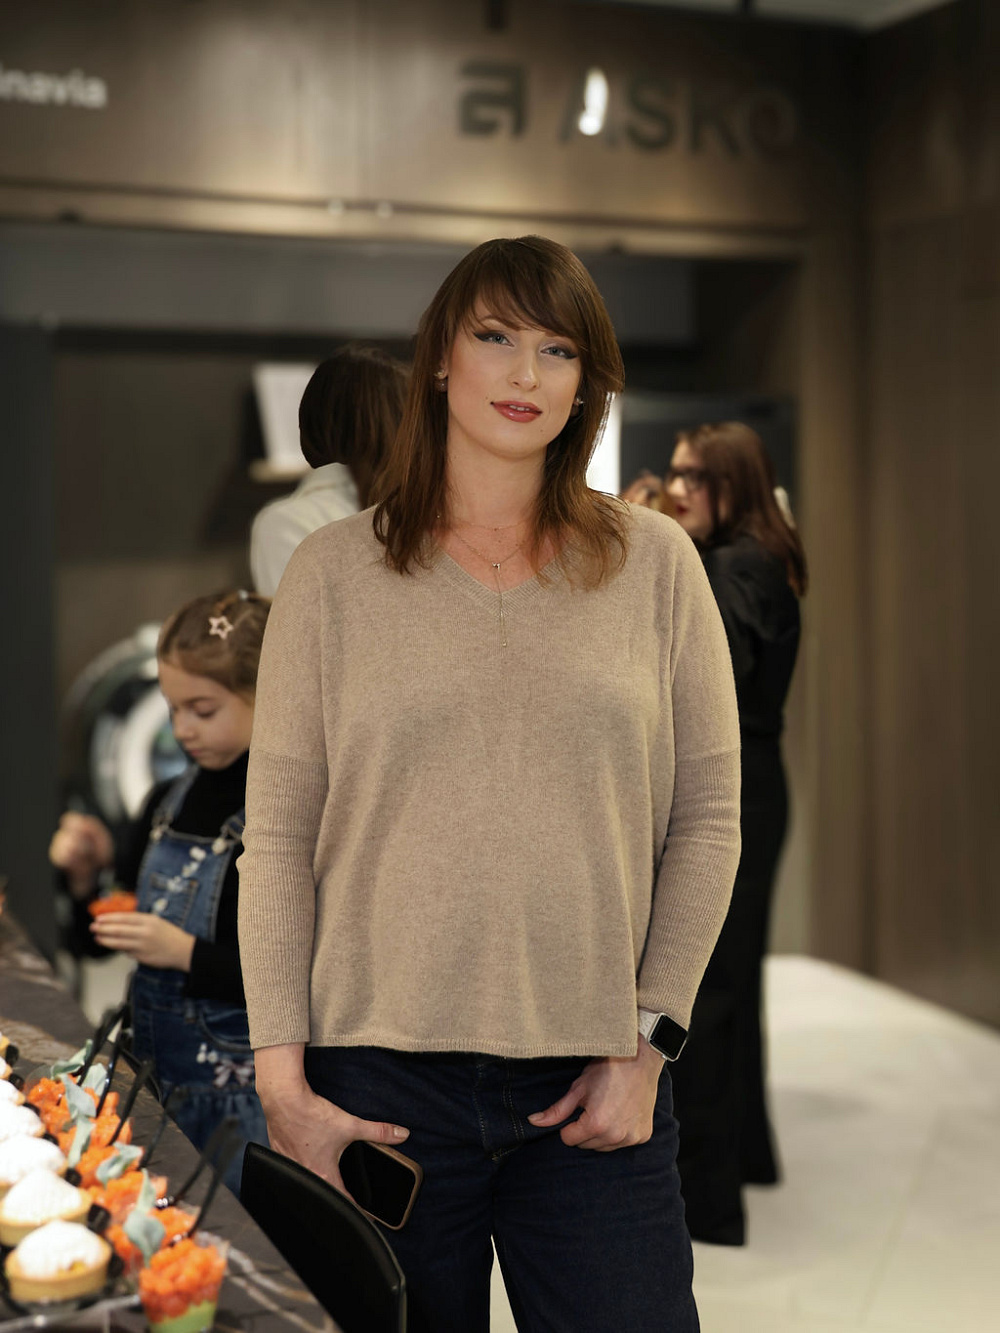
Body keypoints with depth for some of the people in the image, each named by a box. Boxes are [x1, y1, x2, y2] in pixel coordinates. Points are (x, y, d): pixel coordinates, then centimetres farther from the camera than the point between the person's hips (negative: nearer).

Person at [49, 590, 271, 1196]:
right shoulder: (168, 803, 7)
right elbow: (102, 937, 15)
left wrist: (186, 953, -22)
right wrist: (87, 875, -4)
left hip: (241, 1095, -6)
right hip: (154, 1075, 6)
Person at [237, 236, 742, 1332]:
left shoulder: (656, 564, 6)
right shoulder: (334, 572, 4)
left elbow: (707, 816, 6)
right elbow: (276, 837, 2)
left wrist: (647, 1043, -1)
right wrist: (282, 1079, -4)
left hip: (593, 1088, 1)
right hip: (382, 1081, 0)